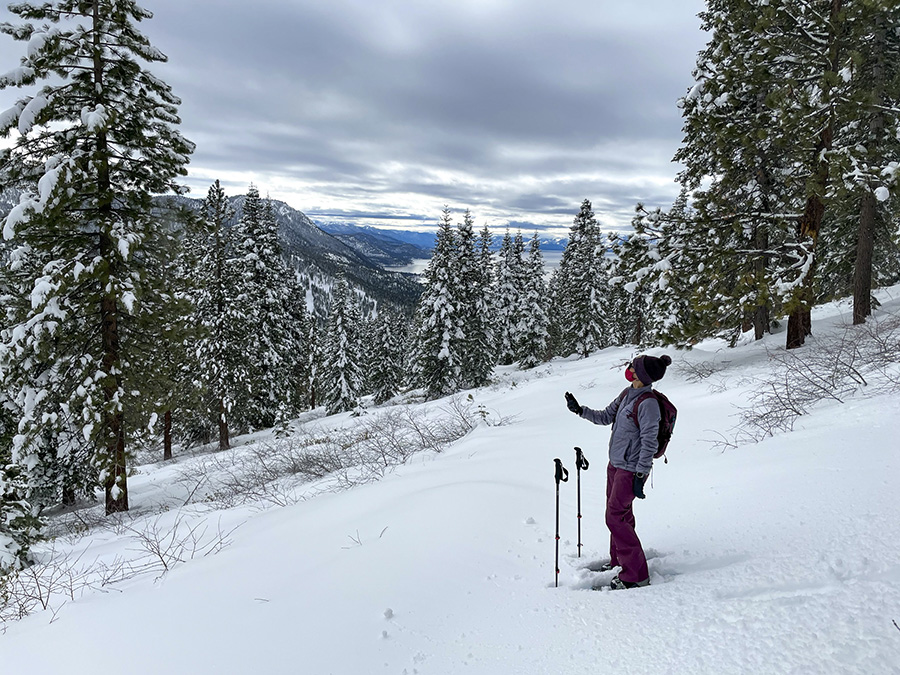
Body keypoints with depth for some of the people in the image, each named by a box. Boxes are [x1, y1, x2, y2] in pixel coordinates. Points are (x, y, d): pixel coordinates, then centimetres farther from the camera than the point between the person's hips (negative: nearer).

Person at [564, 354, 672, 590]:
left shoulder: (648, 403, -22)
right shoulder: (627, 394, 5)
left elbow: (649, 443, -21)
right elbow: (606, 417, 15)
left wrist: (640, 476, -19)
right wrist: (580, 410, 5)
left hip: (631, 469, -9)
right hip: (615, 464, 9)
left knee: (615, 517, -6)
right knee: (621, 513, 18)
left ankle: (636, 574, 3)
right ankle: (618, 560, 34)